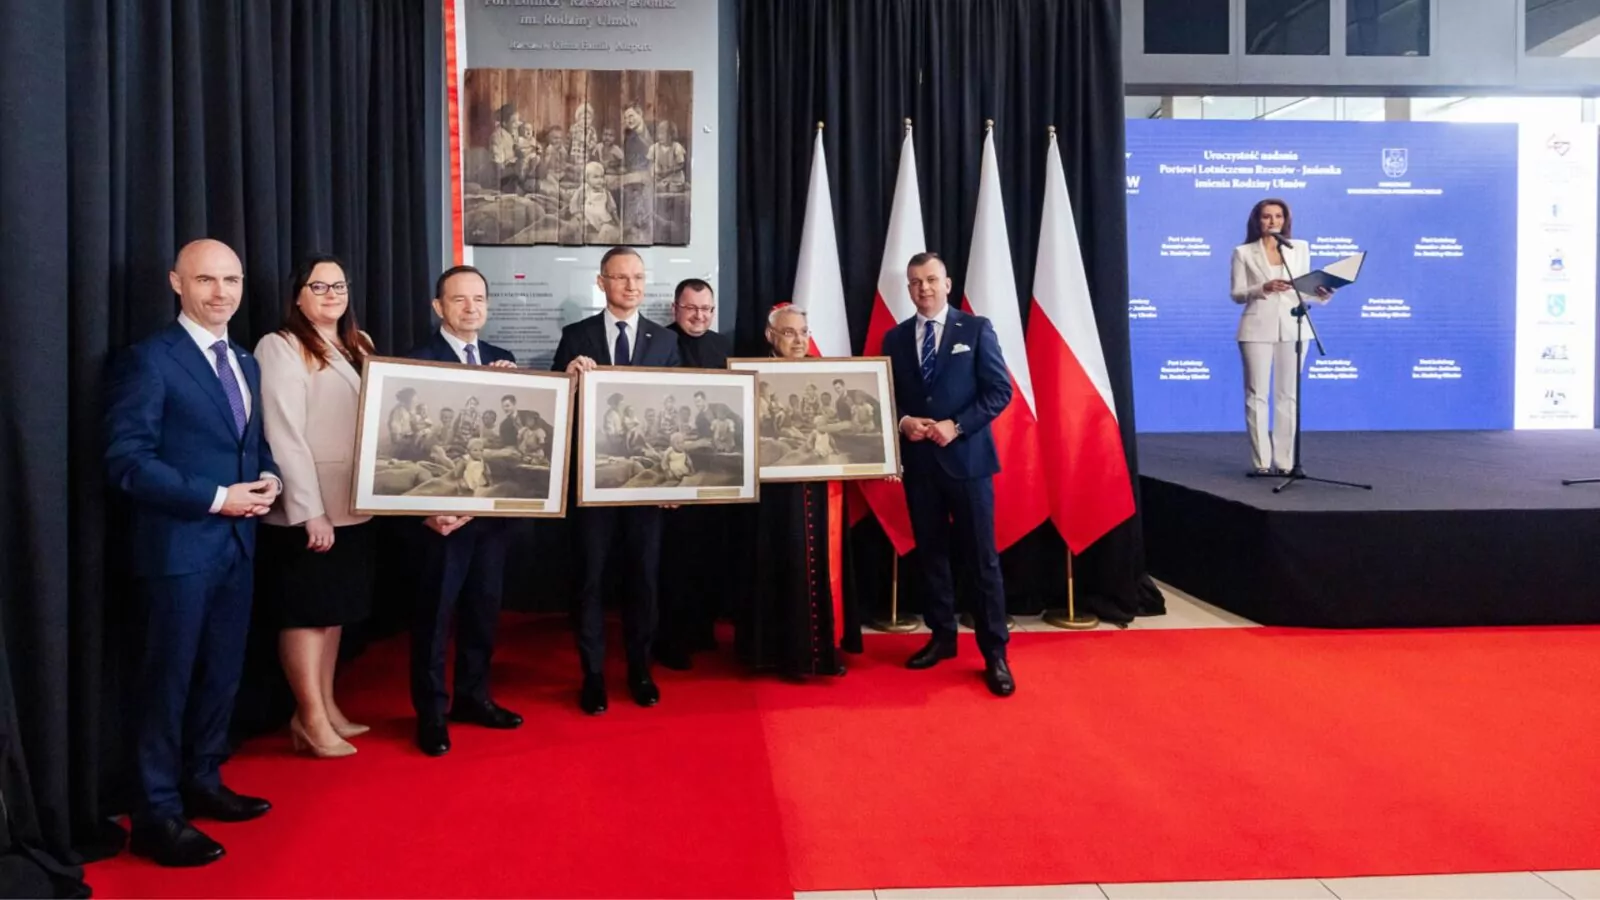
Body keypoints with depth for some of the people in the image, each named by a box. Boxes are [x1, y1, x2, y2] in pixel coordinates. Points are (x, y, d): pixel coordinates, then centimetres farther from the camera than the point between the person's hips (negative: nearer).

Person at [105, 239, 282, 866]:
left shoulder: (247, 364, 13)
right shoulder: (149, 360, -11)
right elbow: (127, 461, -17)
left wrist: (268, 478, -3)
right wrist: (215, 498, -20)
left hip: (237, 542, 7)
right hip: (178, 545, -7)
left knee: (222, 672, 16)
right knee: (169, 678, 2)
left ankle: (203, 783, 31)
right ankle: (158, 815, 13)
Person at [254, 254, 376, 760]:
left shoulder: (358, 347, 15)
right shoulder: (281, 347, -9)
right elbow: (284, 435, -16)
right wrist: (309, 510, -20)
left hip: (351, 503, 7)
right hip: (307, 509, -7)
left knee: (335, 610, 13)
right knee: (306, 612, 1)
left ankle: (326, 708, 23)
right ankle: (311, 719, 10)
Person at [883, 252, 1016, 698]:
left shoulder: (976, 329, 0)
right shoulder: (895, 338, 10)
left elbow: (1000, 390, -5)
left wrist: (956, 426, -15)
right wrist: (903, 422, -10)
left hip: (966, 457, -3)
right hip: (917, 460, 4)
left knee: (981, 558, 0)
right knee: (931, 554, 11)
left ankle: (995, 654, 7)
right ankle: (942, 637, 25)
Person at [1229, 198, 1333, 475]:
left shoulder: (1300, 248, 12)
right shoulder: (1243, 252, 4)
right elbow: (1236, 294, -1)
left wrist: (1320, 294, -11)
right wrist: (1263, 289, -18)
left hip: (1292, 327, 2)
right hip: (1258, 328, -2)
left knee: (1288, 395, 3)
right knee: (1257, 395, -4)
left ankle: (1285, 461, 7)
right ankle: (1261, 462, -1)